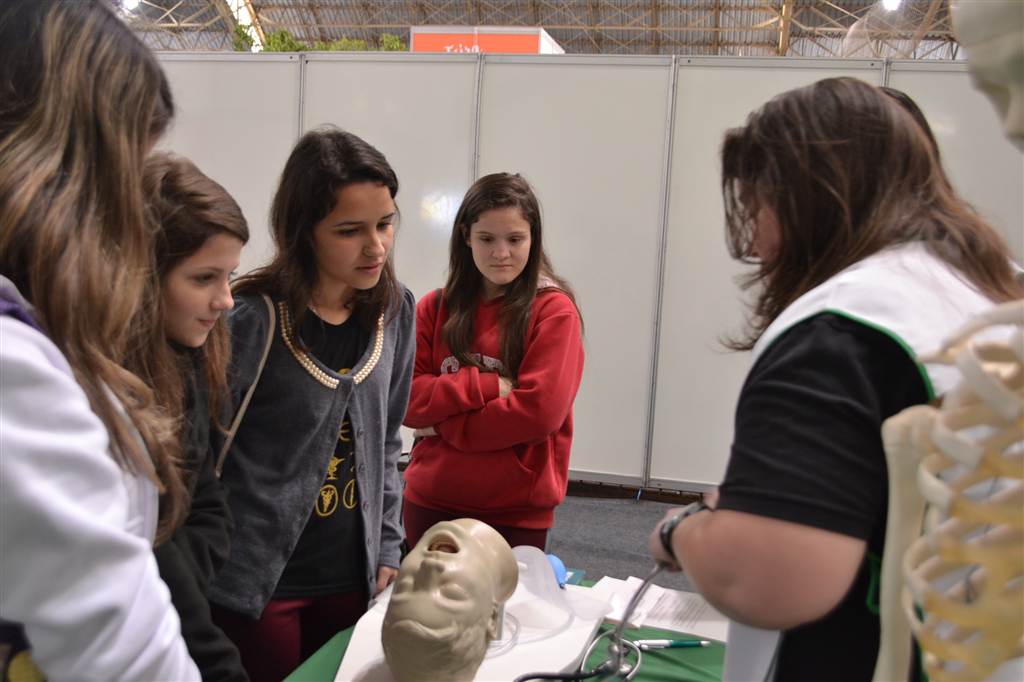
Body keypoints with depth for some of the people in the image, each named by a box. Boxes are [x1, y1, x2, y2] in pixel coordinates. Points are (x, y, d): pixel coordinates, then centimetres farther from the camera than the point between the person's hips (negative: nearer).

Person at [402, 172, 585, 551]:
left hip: (516, 512, -3)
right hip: (430, 500, 4)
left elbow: (540, 410, -16)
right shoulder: (435, 308, 4)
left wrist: (443, 420, -11)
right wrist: (487, 385, -16)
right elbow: (404, 397, -4)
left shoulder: (553, 311, -7)